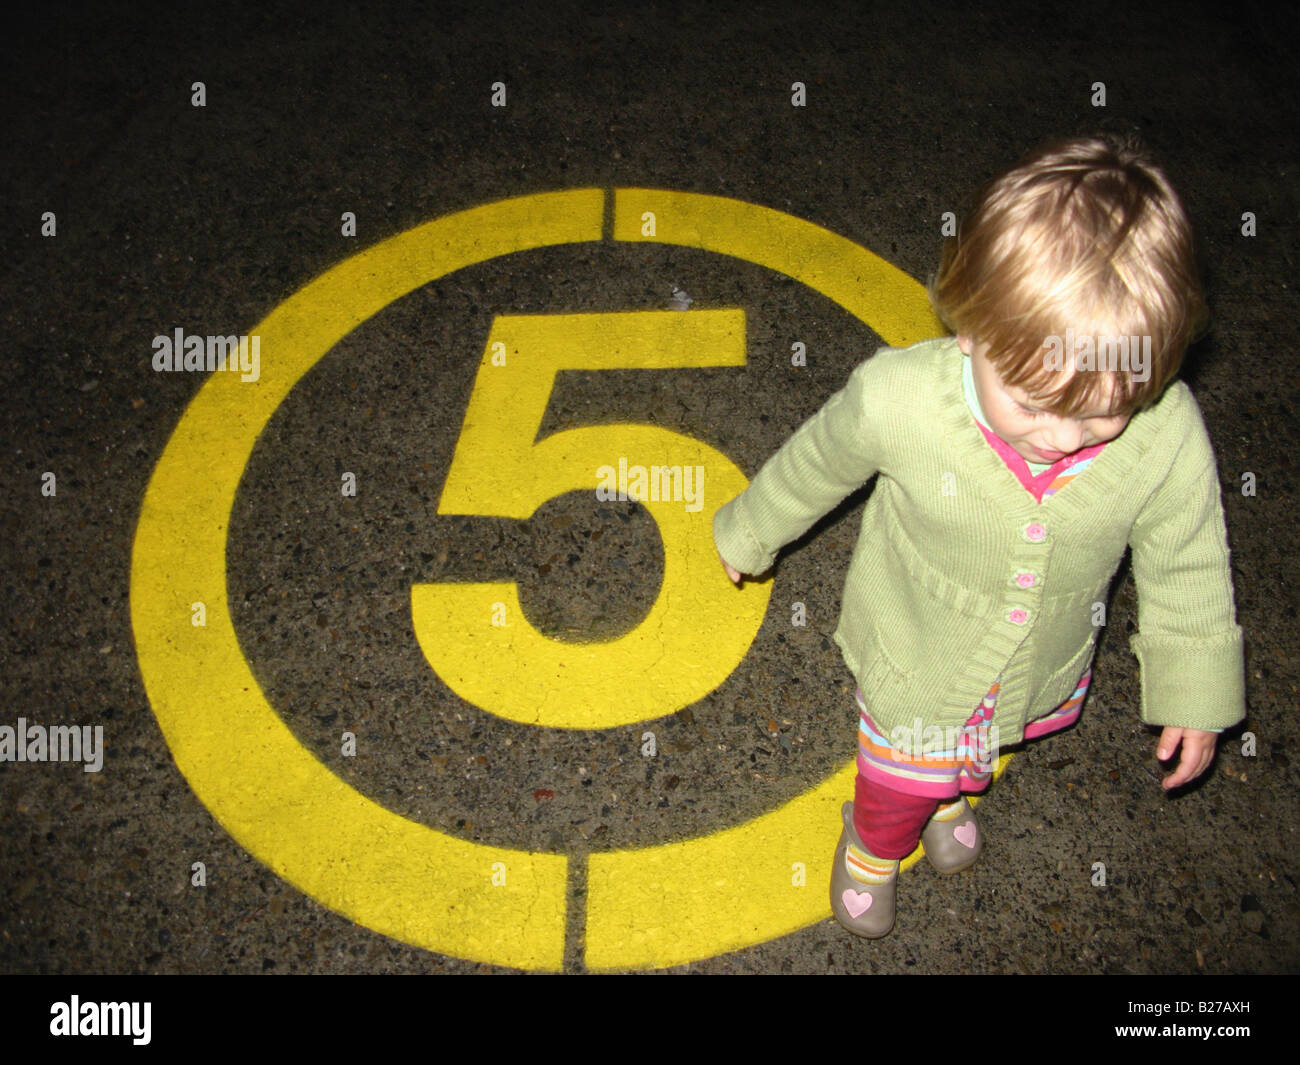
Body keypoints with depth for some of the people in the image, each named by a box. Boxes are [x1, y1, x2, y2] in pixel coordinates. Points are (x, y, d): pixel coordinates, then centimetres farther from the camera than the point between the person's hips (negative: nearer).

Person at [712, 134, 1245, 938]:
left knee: (979, 753, 35)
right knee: (901, 781, 24)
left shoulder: (1169, 439, -32)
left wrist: (1196, 690, 0)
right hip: (916, 665, -2)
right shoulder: (898, 399, -36)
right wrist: (749, 532, 5)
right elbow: (815, 463, -13)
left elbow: (1188, 571, -12)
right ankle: (875, 845, 61)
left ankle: (951, 790, 71)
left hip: (1042, 678, 3)